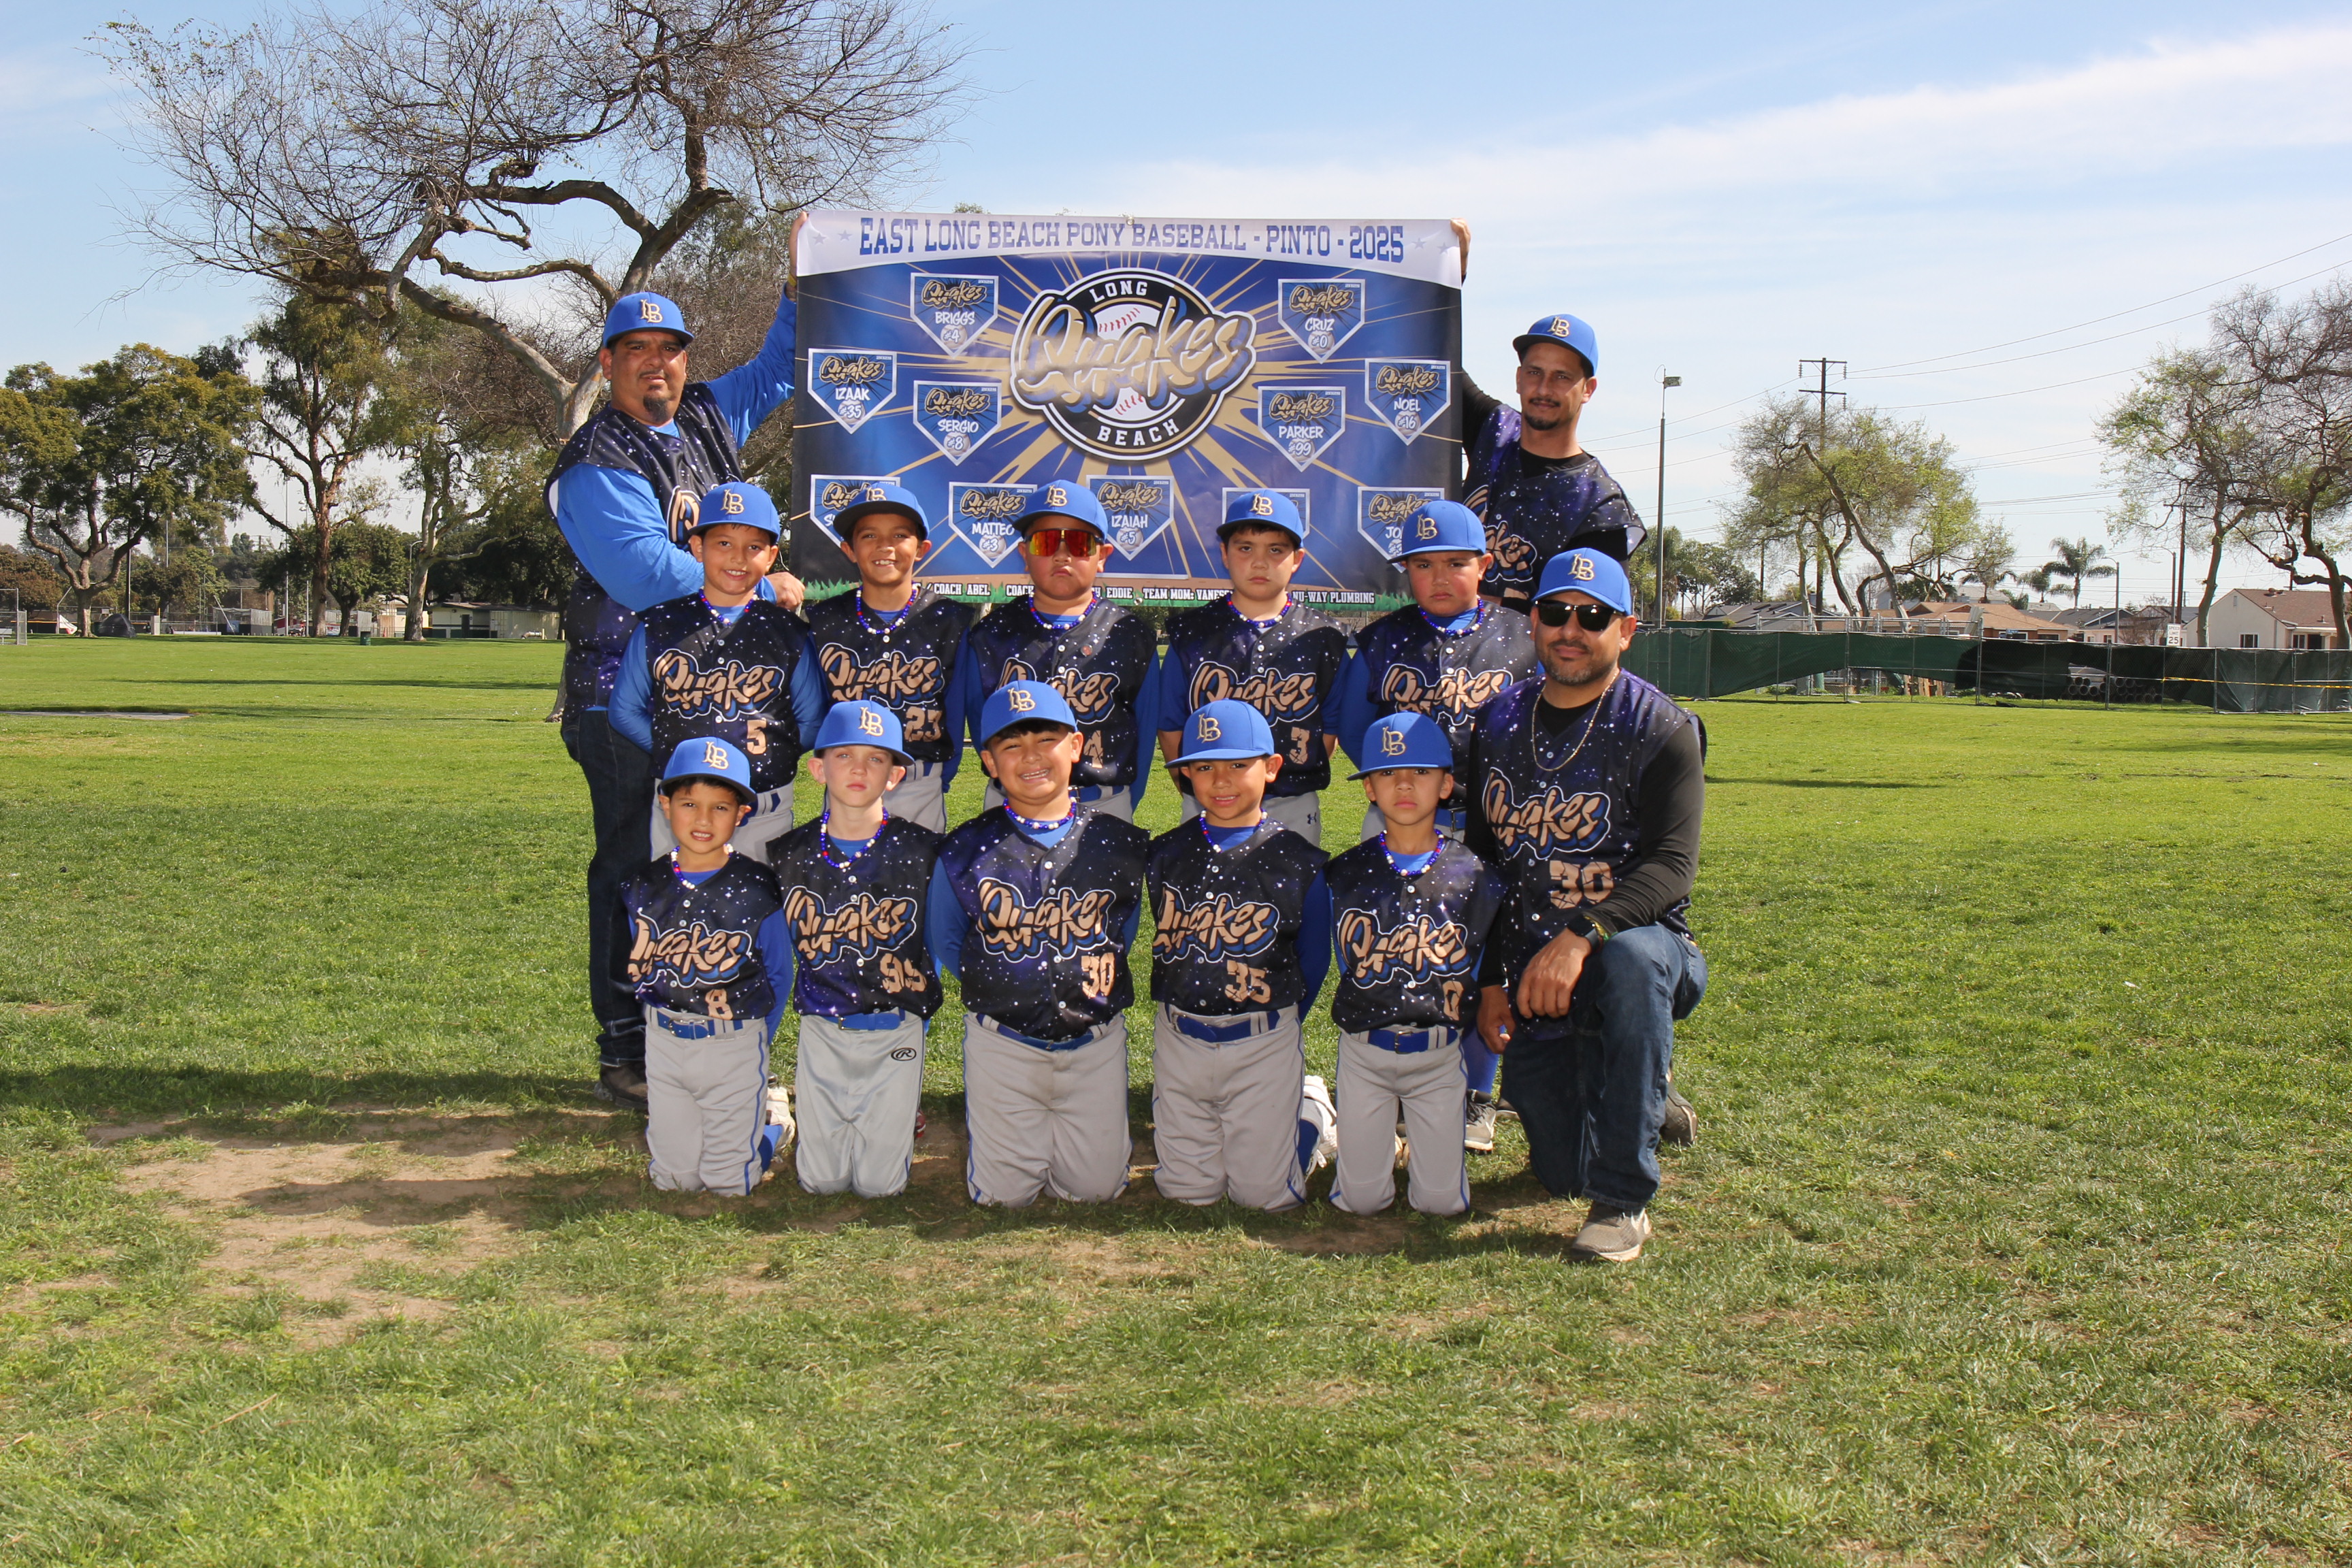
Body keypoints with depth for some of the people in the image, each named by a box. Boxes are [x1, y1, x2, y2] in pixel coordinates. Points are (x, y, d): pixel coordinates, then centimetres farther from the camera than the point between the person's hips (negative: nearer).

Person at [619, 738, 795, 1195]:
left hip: (736, 1046, -3)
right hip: (664, 1045, 3)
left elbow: (779, 973, -2)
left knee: (729, 1183, 3)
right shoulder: (644, 889, -2)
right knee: (673, 1178, 9)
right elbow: (640, 971, 11)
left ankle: (773, 1117, 30)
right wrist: (665, 1016, 5)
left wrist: (754, 1037, -5)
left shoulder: (757, 890, -11)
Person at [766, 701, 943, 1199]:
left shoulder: (921, 851, -7)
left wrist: (915, 1017, -3)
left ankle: (898, 1118, 30)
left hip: (895, 1036, -1)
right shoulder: (792, 854, -1)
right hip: (821, 1032, 1)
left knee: (880, 1184, 0)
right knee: (821, 1180, 5)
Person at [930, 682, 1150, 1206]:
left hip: (1095, 1039, 1)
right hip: (1003, 1041, -1)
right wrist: (1002, 985, 4)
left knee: (1096, 1188, 2)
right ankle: (988, 1119, 33)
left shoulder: (1120, 844, -3)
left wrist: (1088, 981, 6)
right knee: (1004, 1193, 2)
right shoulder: (965, 851, -6)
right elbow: (946, 944, 7)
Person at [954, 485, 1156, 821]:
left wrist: (1124, 805, 2)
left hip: (1104, 808, -1)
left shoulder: (1132, 635, 2)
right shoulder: (989, 634, 5)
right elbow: (979, 723, 9)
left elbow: (1146, 733, 6)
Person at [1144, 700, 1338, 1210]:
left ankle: (1314, 1111, 30)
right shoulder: (1166, 855, 2)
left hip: (1265, 1046, -3)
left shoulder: (1298, 861, -7)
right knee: (1187, 1189, 8)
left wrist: (1280, 1022, 3)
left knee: (1264, 1193, 0)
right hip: (1179, 1039, 3)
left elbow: (1314, 960, 1)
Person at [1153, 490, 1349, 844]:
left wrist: (1296, 786, -3)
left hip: (1293, 813, 0)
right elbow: (1170, 728, 5)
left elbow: (1329, 731, 6)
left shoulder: (1323, 637, 4)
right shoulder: (1191, 632, 4)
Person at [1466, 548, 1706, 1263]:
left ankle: (1623, 1200, -28)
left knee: (1631, 959, -41)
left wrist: (1580, 937, -35)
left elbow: (1671, 865, -20)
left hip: (1636, 943, -4)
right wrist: (1491, 982, 4)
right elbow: (1482, 859, 12)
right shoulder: (1498, 724, 7)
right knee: (1562, 1171, 1)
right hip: (1530, 979, 4)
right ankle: (1647, 1101, 39)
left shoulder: (1661, 730, -8)